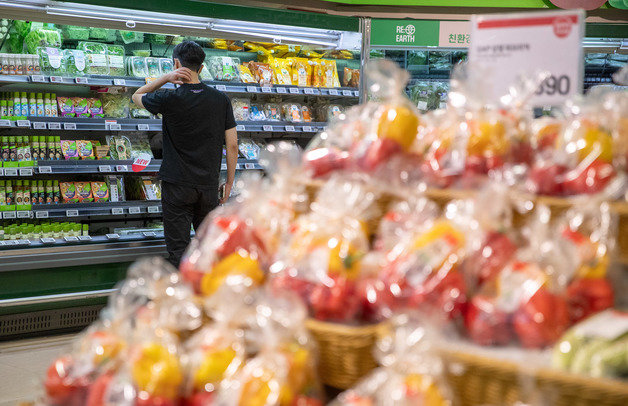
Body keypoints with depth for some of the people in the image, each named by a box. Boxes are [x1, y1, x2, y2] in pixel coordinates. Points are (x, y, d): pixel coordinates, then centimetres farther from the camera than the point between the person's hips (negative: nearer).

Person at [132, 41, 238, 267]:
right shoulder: (221, 100, -2)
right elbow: (232, 145, 0)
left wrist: (166, 78, -3)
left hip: (177, 185, -3)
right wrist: (229, 182, 10)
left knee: (178, 248, 2)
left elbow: (137, 96, 10)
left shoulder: (169, 99, -11)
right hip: (209, 185, 4)